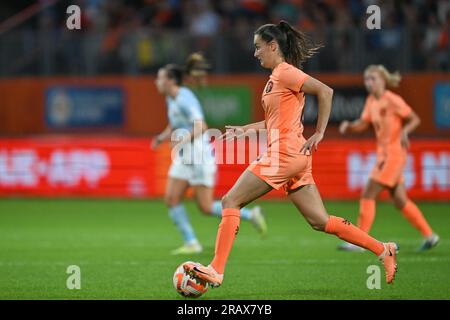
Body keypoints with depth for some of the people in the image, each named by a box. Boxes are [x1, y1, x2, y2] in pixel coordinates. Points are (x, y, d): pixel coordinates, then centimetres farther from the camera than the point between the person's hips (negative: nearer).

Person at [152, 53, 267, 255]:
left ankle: (250, 215, 11)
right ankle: (191, 243, 0)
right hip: (184, 157, 9)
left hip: (200, 156, -9)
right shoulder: (171, 99, 9)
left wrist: (183, 141, -40)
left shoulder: (185, 100, -19)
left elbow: (200, 127, -29)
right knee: (171, 199, -3)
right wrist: (161, 138, 8)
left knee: (206, 208, -5)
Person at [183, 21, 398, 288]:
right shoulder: (276, 78, 19)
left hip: (285, 153, -10)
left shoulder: (286, 73, -9)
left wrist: (319, 133, -17)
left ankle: (216, 270, -10)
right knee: (320, 221, 8)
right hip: (295, 158, 10)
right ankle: (382, 250, 7)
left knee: (231, 202, -6)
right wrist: (242, 130, 18)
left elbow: (325, 91, -17)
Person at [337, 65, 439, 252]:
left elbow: (415, 119, -8)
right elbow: (363, 124, 11)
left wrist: (404, 131, -26)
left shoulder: (393, 100, -13)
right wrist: (348, 126, -9)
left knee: (368, 195, -12)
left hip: (394, 154, -9)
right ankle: (429, 236, 22)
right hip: (383, 153, 9)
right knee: (400, 200, 13)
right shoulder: (371, 101, 9)